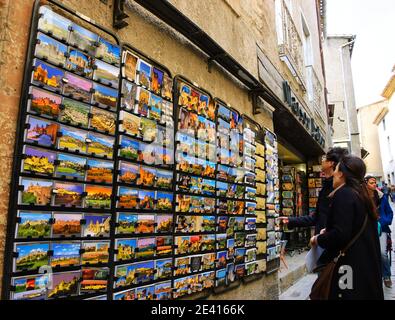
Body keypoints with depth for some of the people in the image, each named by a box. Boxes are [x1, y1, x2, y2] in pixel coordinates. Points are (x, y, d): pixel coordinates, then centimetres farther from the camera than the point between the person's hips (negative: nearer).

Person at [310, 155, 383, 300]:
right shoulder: (361, 194, 11)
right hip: (368, 262, 9)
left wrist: (318, 239, -8)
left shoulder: (343, 194, -17)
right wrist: (329, 232, 15)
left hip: (352, 264, -9)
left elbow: (340, 234, -25)